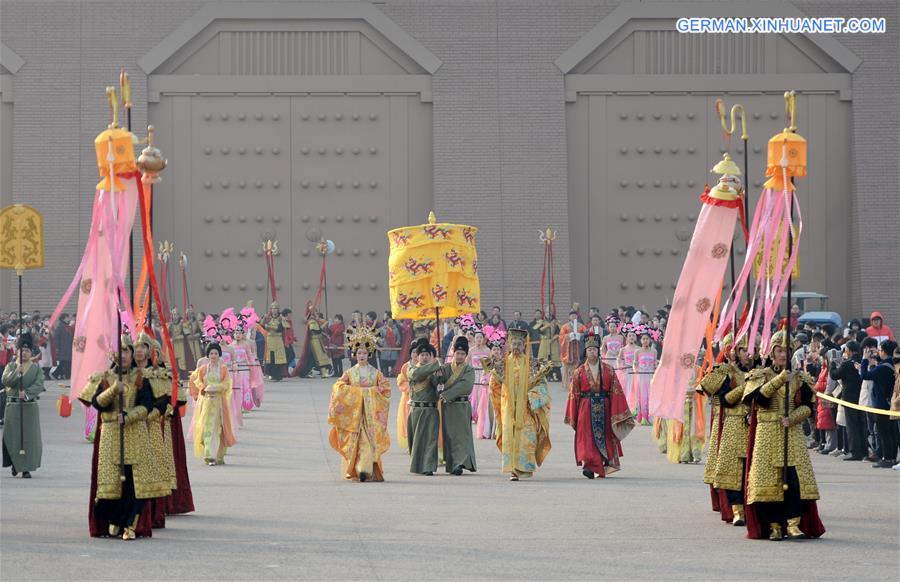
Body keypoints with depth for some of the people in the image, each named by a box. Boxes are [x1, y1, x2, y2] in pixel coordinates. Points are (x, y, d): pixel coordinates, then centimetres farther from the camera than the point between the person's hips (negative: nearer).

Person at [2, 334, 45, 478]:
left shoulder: (36, 369, 5)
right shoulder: (10, 367, 9)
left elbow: (39, 385, -8)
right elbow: (5, 381, -7)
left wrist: (27, 393, -23)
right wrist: (17, 371, -19)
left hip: (30, 406, -1)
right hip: (13, 406, 1)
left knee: (30, 437, -3)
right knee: (11, 435, 0)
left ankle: (26, 469, 2)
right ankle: (15, 463, 22)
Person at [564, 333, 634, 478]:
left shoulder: (608, 370, 5)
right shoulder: (579, 372, 5)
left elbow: (616, 391, 3)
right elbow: (573, 394, 5)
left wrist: (618, 412, -3)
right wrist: (572, 417, 3)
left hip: (604, 408, 1)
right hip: (586, 408, -1)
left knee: (606, 437, 7)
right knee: (587, 438, -9)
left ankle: (606, 465, 18)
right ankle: (589, 465, -13)